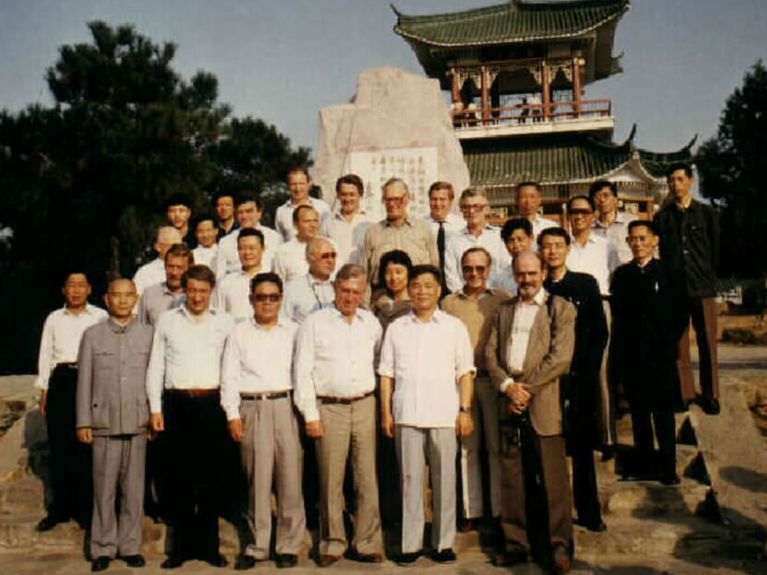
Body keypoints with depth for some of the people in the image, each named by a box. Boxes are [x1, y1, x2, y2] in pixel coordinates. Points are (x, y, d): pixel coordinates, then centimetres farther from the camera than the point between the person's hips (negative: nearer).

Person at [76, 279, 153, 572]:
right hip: (104, 423, 0)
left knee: (134, 488, 5)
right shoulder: (92, 335, 7)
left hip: (138, 423, 0)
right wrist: (83, 422, 3)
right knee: (104, 488, 3)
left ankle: (130, 546, 16)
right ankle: (103, 548, 15)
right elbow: (84, 380, 6)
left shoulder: (149, 334, 7)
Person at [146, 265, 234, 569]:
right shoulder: (167, 320, 10)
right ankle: (181, 545, 14)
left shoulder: (225, 321, 7)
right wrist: (155, 408, 4)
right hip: (177, 404, 1)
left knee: (210, 476, 5)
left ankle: (208, 545, 15)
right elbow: (155, 365, 10)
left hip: (212, 404, 0)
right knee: (178, 476, 4)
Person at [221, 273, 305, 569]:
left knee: (290, 477, 0)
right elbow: (229, 376, 8)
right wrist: (232, 414, -1)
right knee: (257, 479, 3)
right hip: (252, 408, 0)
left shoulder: (293, 331, 10)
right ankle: (257, 545, 14)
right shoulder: (240, 333, 11)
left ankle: (289, 545, 11)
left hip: (286, 406, 0)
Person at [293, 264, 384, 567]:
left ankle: (367, 543, 15)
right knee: (331, 480, 2)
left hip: (364, 406, 3)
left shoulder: (371, 323, 10)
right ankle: (332, 543, 16)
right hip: (329, 408, -3)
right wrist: (310, 415, -5)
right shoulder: (315, 323, 0)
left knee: (367, 478, 5)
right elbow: (302, 371, -1)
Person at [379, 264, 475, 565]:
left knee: (444, 480, 4)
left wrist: (465, 410, -3)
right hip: (406, 415, 1)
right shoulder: (396, 328, 10)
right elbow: (386, 373, 9)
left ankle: (443, 542, 15)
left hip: (444, 416, -1)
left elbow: (465, 372, 4)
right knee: (410, 479, 5)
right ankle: (411, 543, 13)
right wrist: (386, 412, 2)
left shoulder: (454, 327, 7)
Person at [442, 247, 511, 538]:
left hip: (493, 380, -1)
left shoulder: (502, 300, 4)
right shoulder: (449, 302, 9)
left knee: (497, 446, 3)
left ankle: (500, 510, 13)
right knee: (467, 447, 6)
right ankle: (471, 511, 15)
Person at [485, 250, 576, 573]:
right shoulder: (504, 310, 18)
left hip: (544, 402, -4)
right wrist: (508, 386, -6)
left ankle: (559, 547, 6)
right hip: (509, 403, 4)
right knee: (512, 477, 7)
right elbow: (490, 353, 10)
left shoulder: (561, 308, 3)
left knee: (552, 477, -2)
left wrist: (526, 389, -10)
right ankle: (516, 543, 16)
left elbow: (560, 357, -7)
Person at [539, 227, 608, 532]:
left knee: (583, 447, 8)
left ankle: (589, 512, 18)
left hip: (580, 378, 1)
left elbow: (600, 331, 6)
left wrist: (589, 368, -3)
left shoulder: (586, 283, 7)